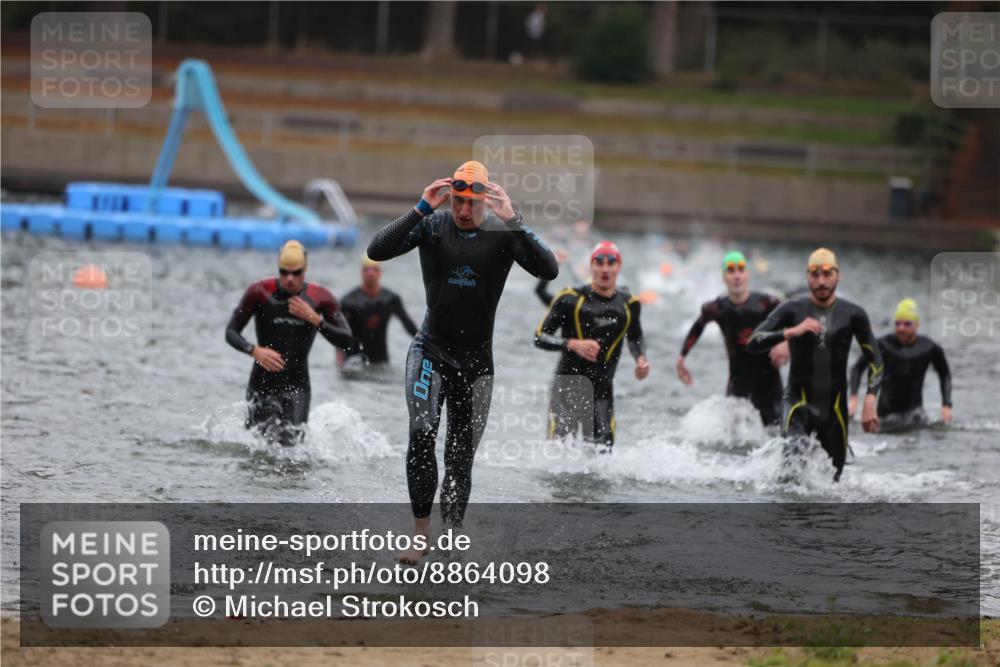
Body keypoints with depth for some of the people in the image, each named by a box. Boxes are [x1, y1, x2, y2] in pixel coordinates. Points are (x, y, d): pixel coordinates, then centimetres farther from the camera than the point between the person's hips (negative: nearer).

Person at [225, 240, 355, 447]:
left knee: (290, 443, -14)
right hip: (262, 384, -1)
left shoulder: (320, 299, -1)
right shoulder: (260, 293, -6)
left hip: (297, 385, 1)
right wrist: (254, 351, -23)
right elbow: (231, 332, -5)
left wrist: (315, 319, -15)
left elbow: (347, 341, -4)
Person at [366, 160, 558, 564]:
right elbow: (377, 251, -17)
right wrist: (422, 209, -25)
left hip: (476, 359, 1)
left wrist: (512, 221, -29)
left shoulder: (502, 234, -7)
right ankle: (421, 533, -14)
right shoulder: (431, 225, -6)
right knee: (422, 433, -21)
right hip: (431, 349, -1)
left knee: (461, 455, 4)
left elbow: (548, 270, -20)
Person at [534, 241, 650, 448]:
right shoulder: (570, 299, -6)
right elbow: (539, 337, -6)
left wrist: (641, 358, 4)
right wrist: (573, 344, -21)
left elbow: (635, 338, 25)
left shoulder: (628, 304, 6)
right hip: (568, 382, -3)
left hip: (603, 387, 3)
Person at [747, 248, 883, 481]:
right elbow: (753, 344, -12)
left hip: (835, 405, 2)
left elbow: (875, 361, 7)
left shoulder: (853, 315, 2)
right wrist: (792, 332, -26)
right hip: (799, 400, -2)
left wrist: (870, 401, -7)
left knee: (832, 478, 7)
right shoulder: (792, 310, -3)